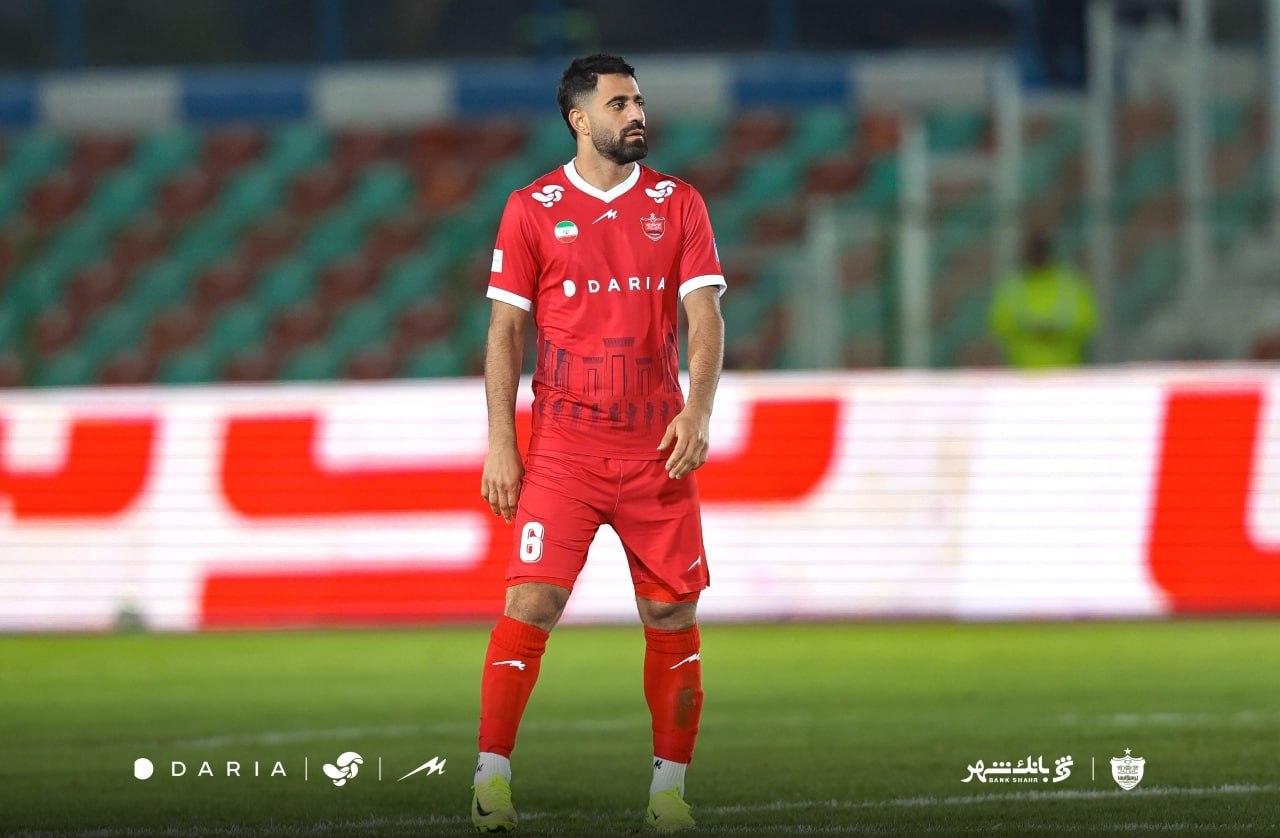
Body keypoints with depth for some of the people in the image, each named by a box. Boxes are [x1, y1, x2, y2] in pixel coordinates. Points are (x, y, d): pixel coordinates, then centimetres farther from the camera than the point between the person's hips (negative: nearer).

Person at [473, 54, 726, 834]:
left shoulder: (678, 205, 8)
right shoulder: (532, 210, 3)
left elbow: (705, 316, 3)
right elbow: (506, 330, 3)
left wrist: (698, 410, -13)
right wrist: (500, 441, -3)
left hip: (658, 448, 2)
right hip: (562, 446, -2)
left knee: (674, 615, 2)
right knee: (532, 602, -12)